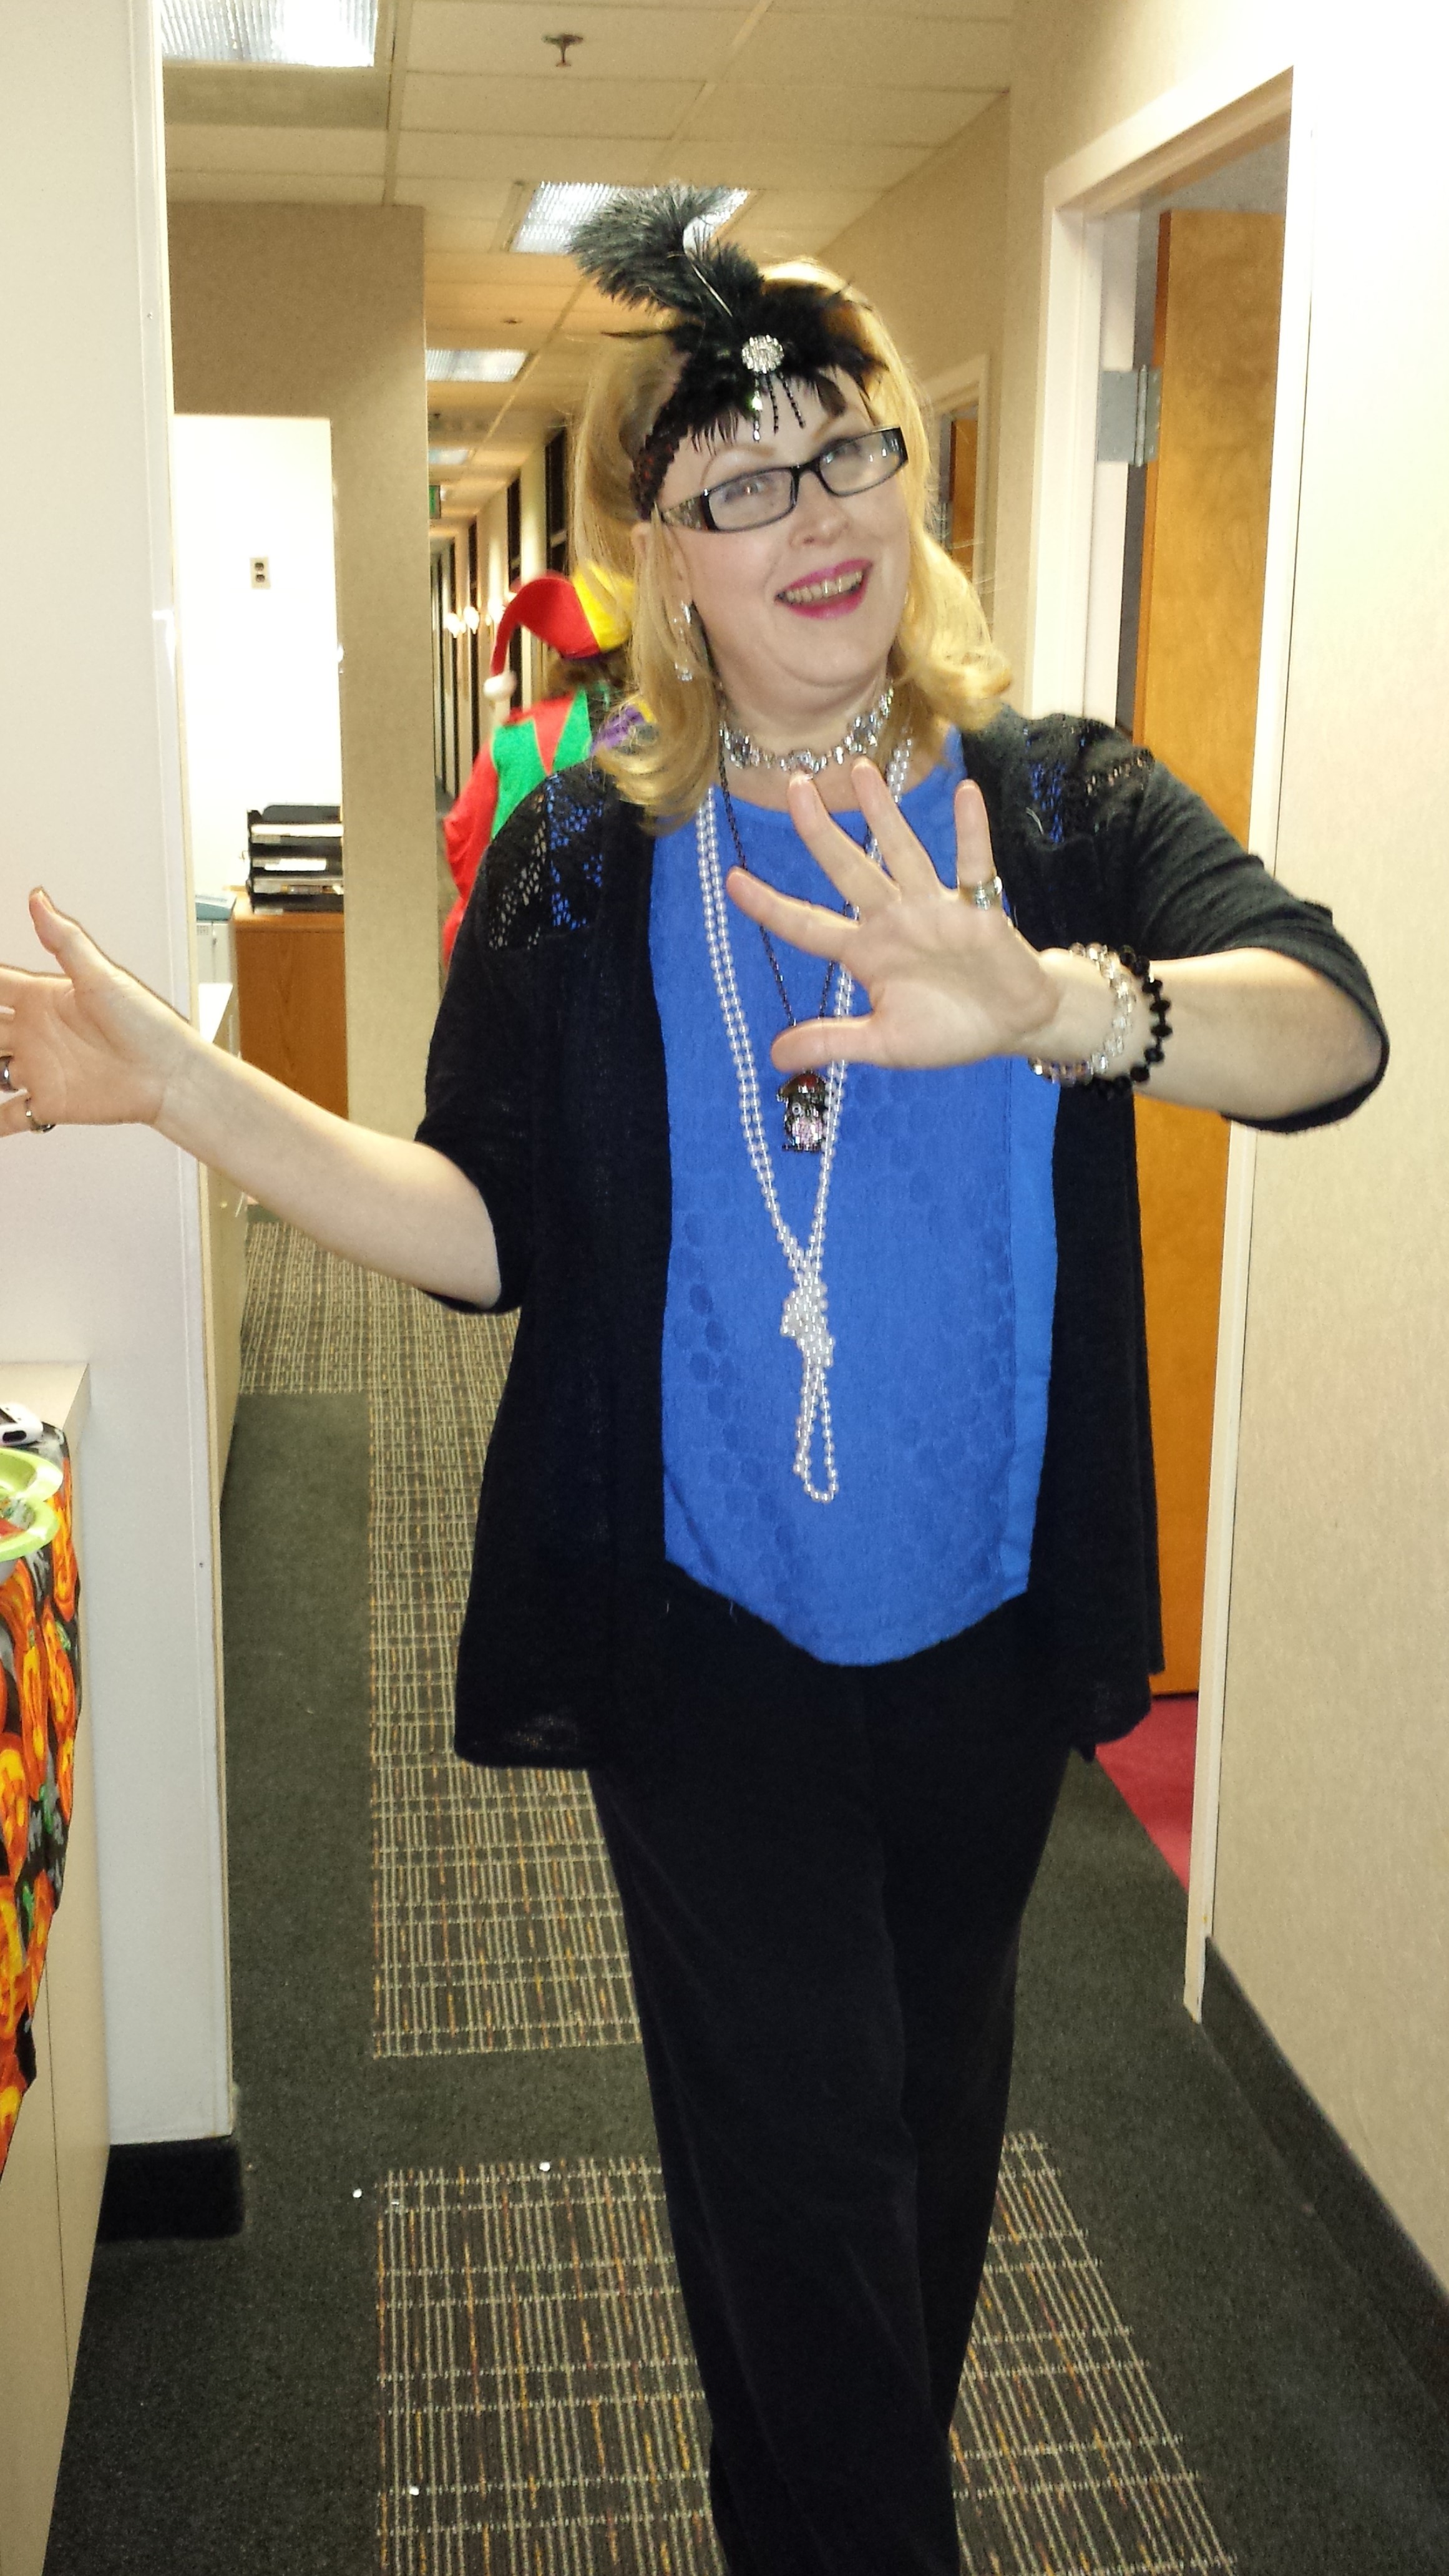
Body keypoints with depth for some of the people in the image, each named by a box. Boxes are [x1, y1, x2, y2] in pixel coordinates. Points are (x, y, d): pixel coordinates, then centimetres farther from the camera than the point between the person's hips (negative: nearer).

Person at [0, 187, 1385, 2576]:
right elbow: (485, 1227, -5)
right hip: (710, 1639, -2)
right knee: (795, 2157, 2)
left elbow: (1330, 1023, -25)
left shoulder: (1062, 806, -8)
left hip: (987, 1632, 2)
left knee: (937, 2093, 23)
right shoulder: (582, 863, -5)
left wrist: (1054, 1005, -46)